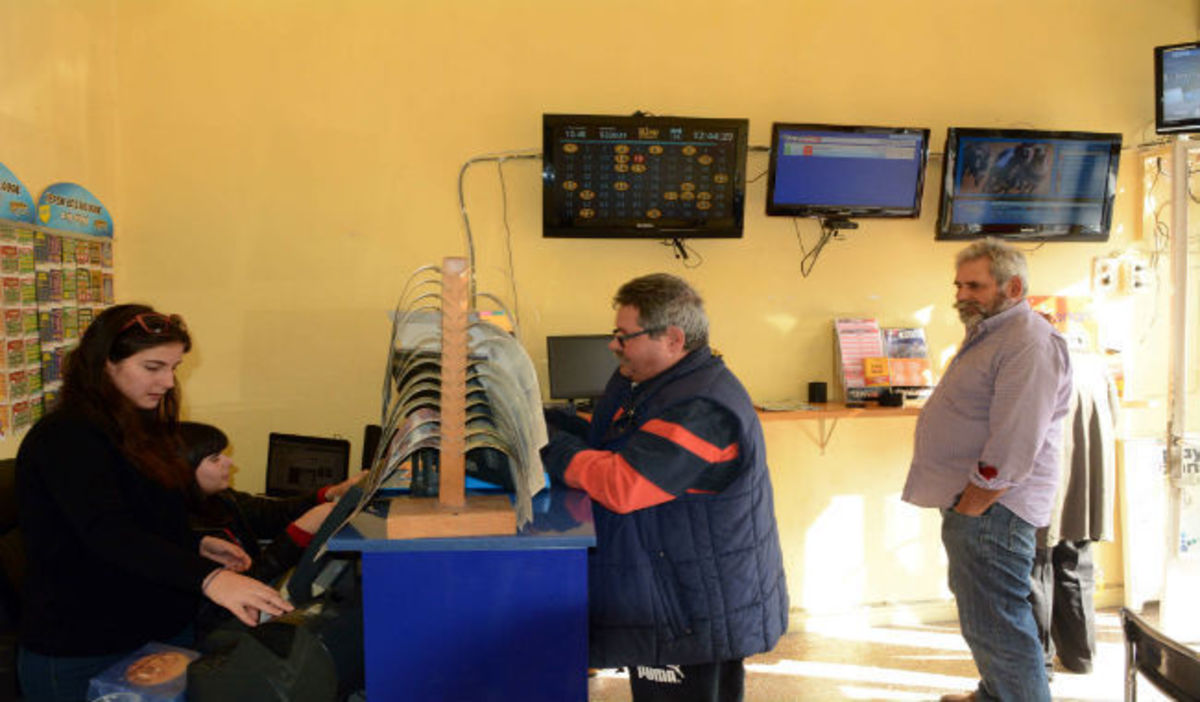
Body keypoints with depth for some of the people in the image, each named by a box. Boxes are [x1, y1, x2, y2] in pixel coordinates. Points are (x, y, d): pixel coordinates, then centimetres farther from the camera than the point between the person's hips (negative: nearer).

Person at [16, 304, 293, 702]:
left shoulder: (139, 430, 10)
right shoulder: (65, 438, -19)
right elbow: (105, 531, -34)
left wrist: (197, 546, 3)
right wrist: (208, 577, -46)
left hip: (163, 631, 8)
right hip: (82, 656, -8)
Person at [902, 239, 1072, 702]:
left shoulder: (1030, 343, -19)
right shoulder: (989, 334, 15)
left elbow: (1012, 451, -26)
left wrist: (967, 510, -19)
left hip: (990, 509, -11)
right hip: (970, 504, 11)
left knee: (997, 627, -1)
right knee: (982, 617, 22)